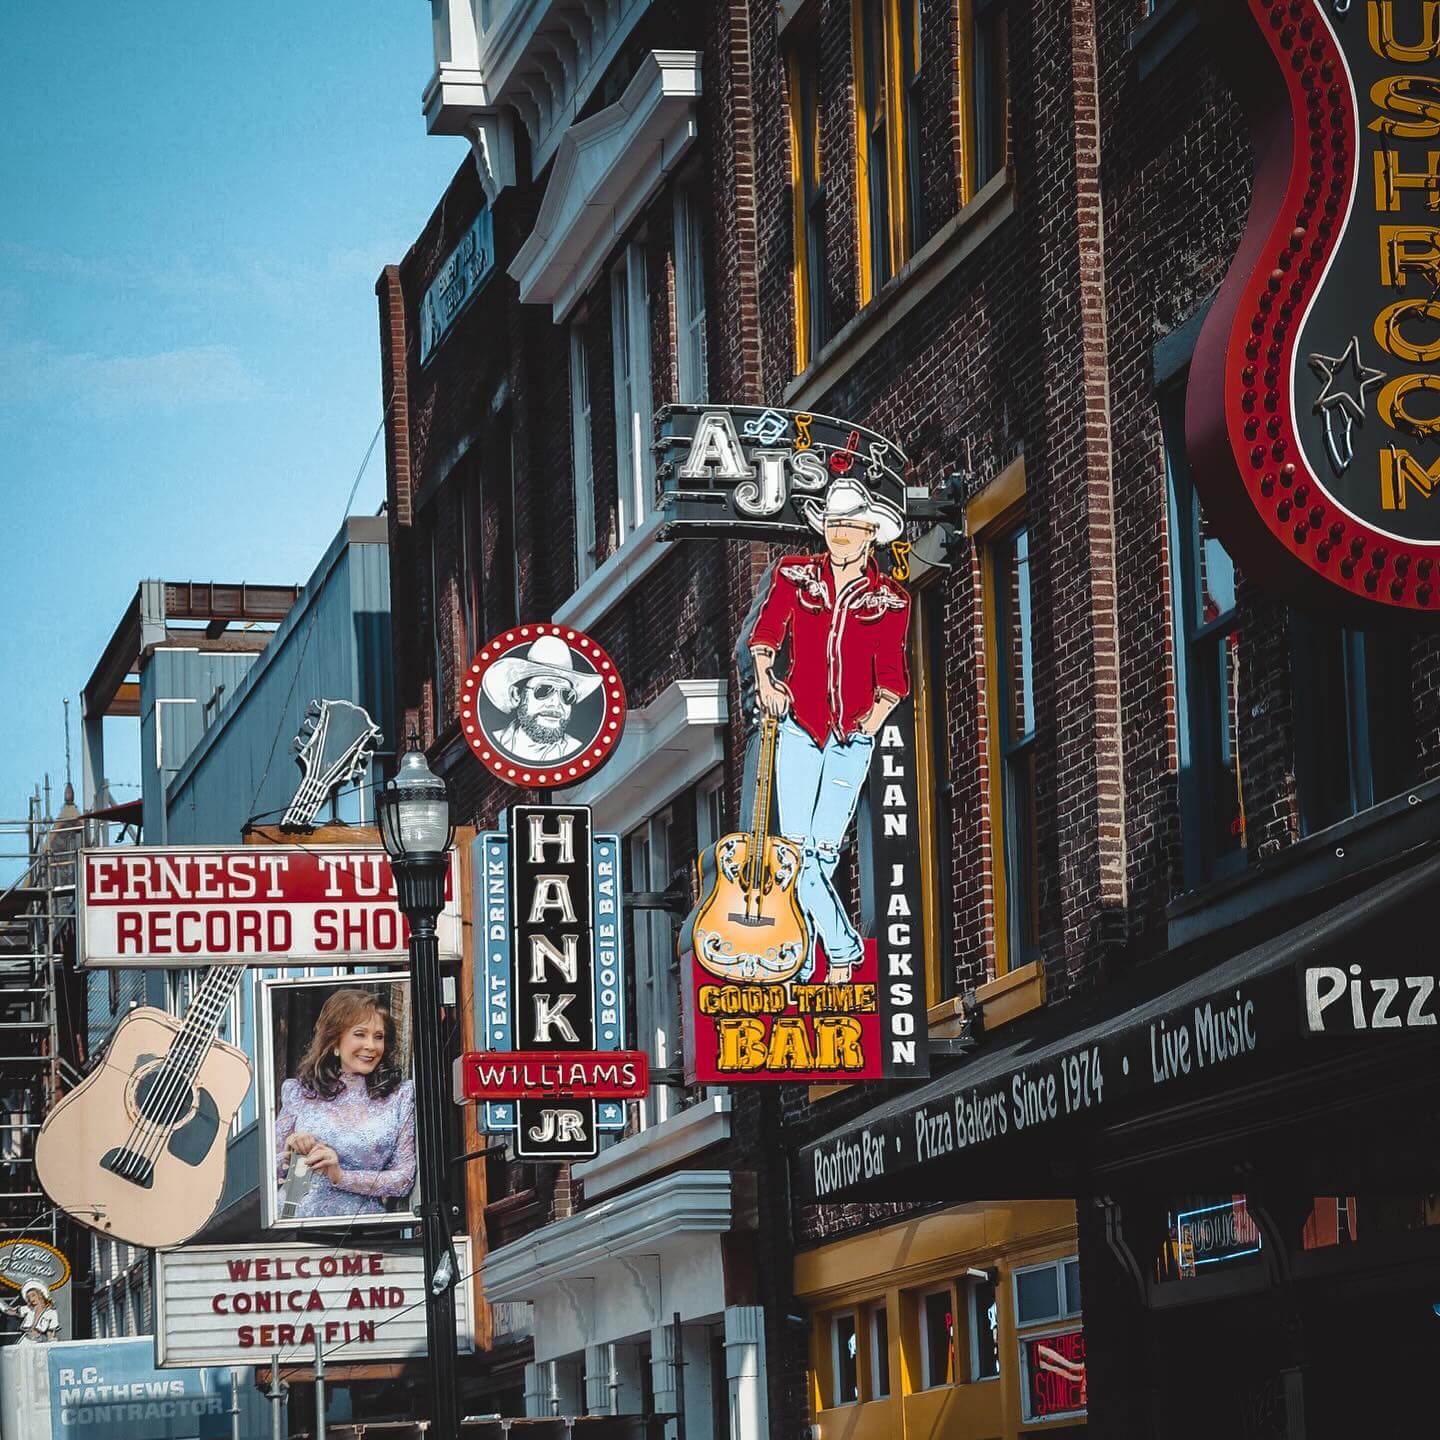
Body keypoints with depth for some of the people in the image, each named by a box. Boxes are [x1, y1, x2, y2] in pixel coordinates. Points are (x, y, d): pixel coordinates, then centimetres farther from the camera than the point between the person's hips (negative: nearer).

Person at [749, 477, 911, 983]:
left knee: (823, 852, -3)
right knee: (795, 849, -10)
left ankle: (799, 965, 8)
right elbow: (767, 629, 10)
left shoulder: (889, 600, 5)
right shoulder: (796, 575, 6)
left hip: (852, 737, 0)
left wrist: (876, 719, -5)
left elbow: (891, 671, 7)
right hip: (799, 727, 0)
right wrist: (765, 678, -5)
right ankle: (842, 951, 0)